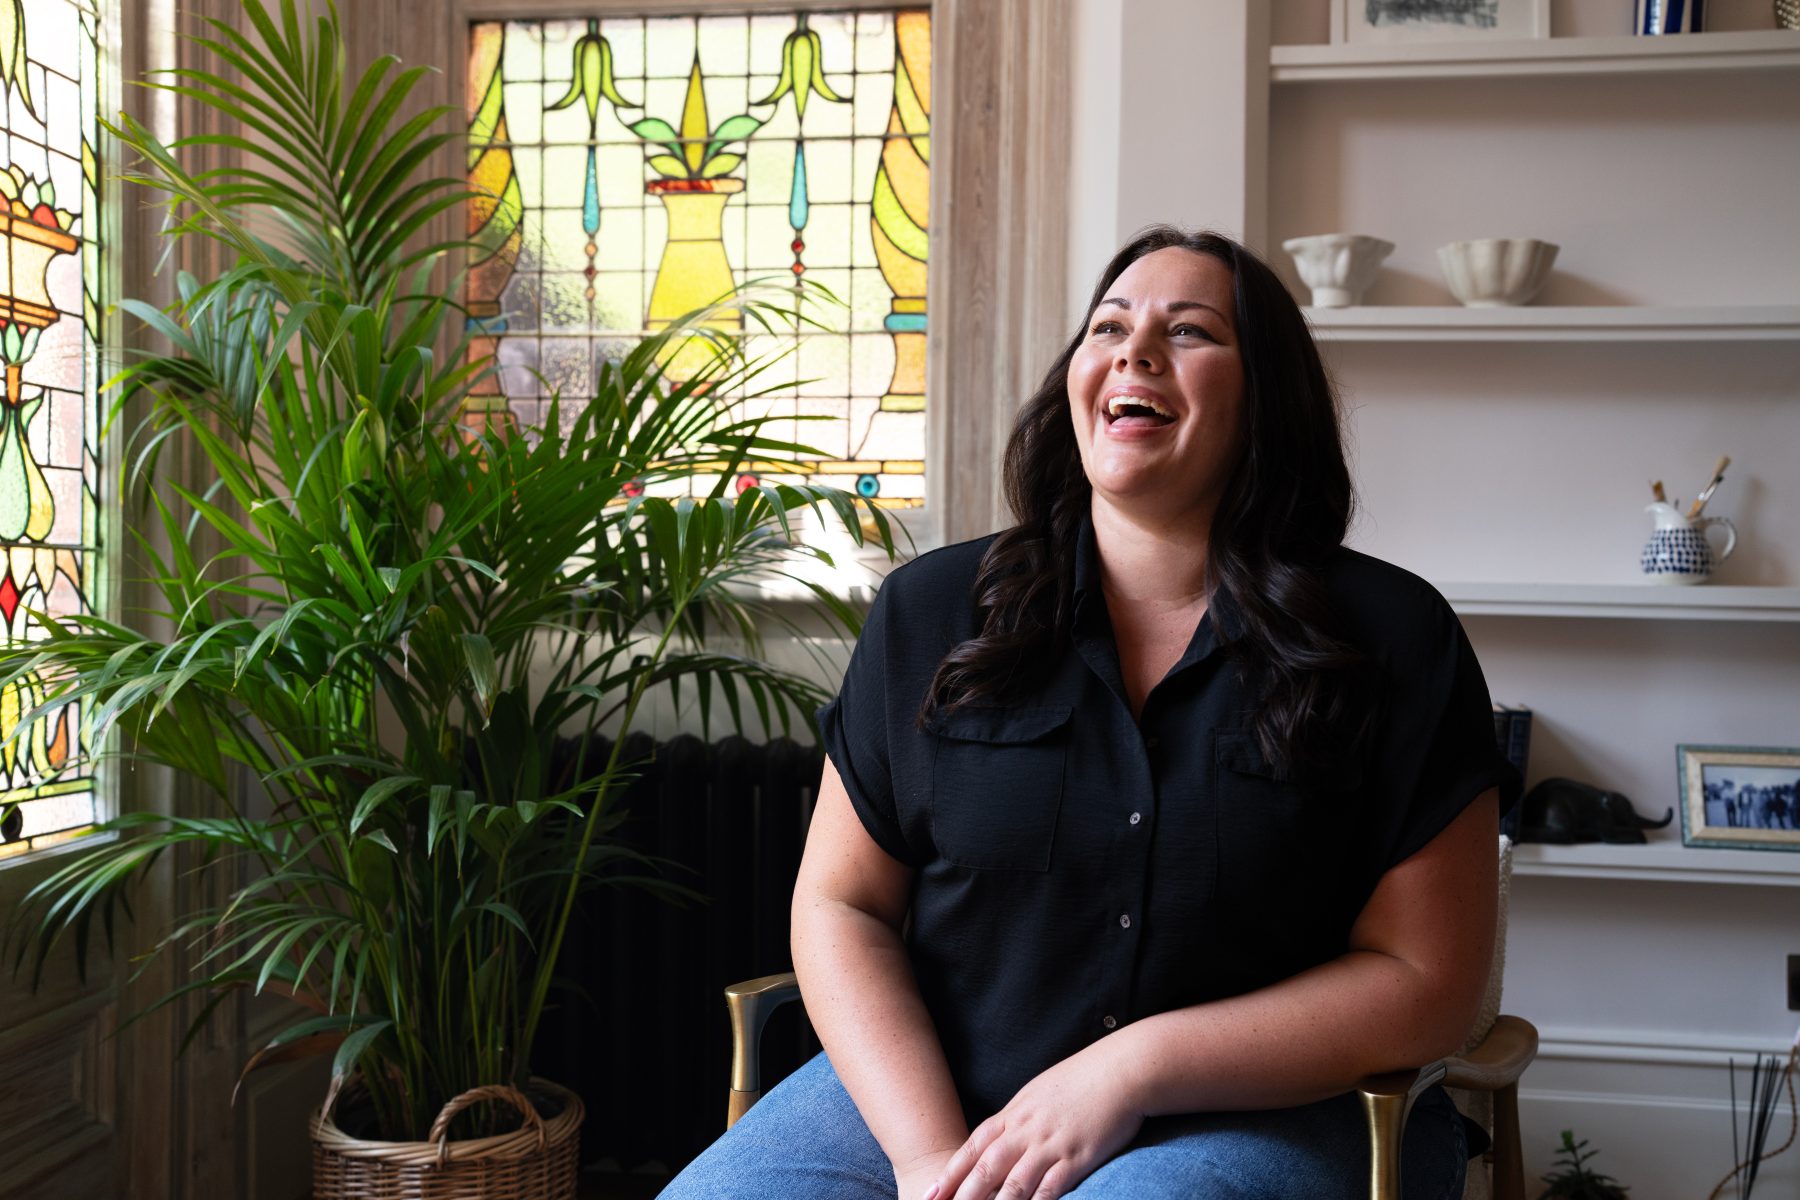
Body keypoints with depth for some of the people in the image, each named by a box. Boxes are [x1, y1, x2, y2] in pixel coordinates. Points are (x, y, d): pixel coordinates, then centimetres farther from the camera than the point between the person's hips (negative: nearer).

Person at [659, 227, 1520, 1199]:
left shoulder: (1397, 643, -2)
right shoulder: (930, 611, 5)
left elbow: (1425, 981, -3)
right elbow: (840, 904, 4)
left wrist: (1133, 1067, -13)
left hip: (1260, 1116, -2)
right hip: (928, 1094, 3)